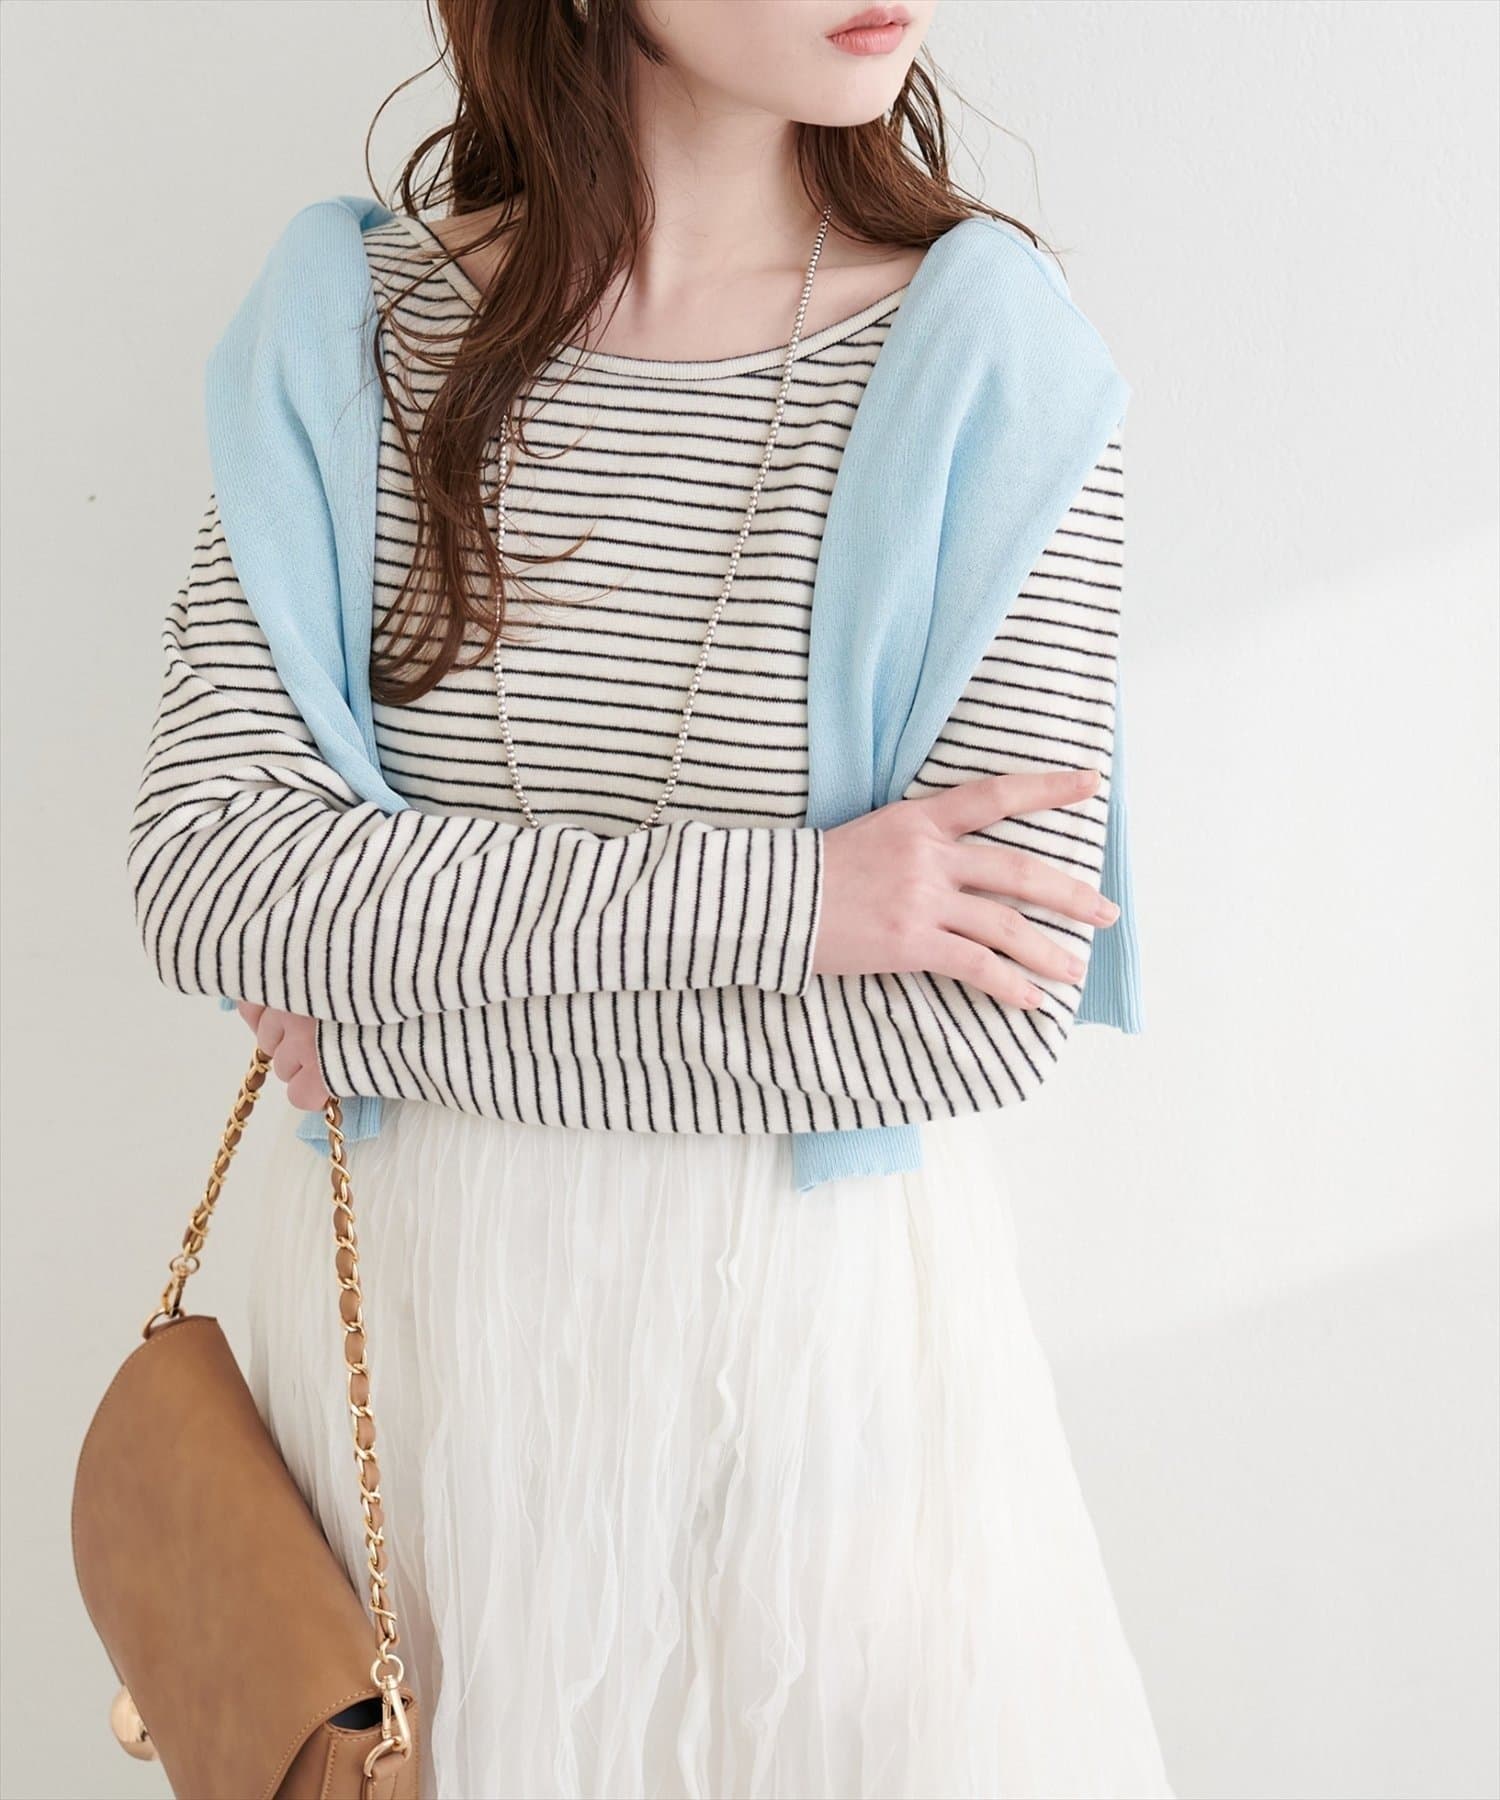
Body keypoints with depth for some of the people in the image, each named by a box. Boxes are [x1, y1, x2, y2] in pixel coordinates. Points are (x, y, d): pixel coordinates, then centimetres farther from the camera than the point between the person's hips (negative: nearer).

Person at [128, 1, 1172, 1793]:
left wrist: (389, 1027, -14)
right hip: (416, 1309, 2)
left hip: (820, 1322, -1)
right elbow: (201, 872, -14)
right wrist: (776, 893, -23)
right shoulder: (361, 328, -5)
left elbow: (990, 1014, -17)